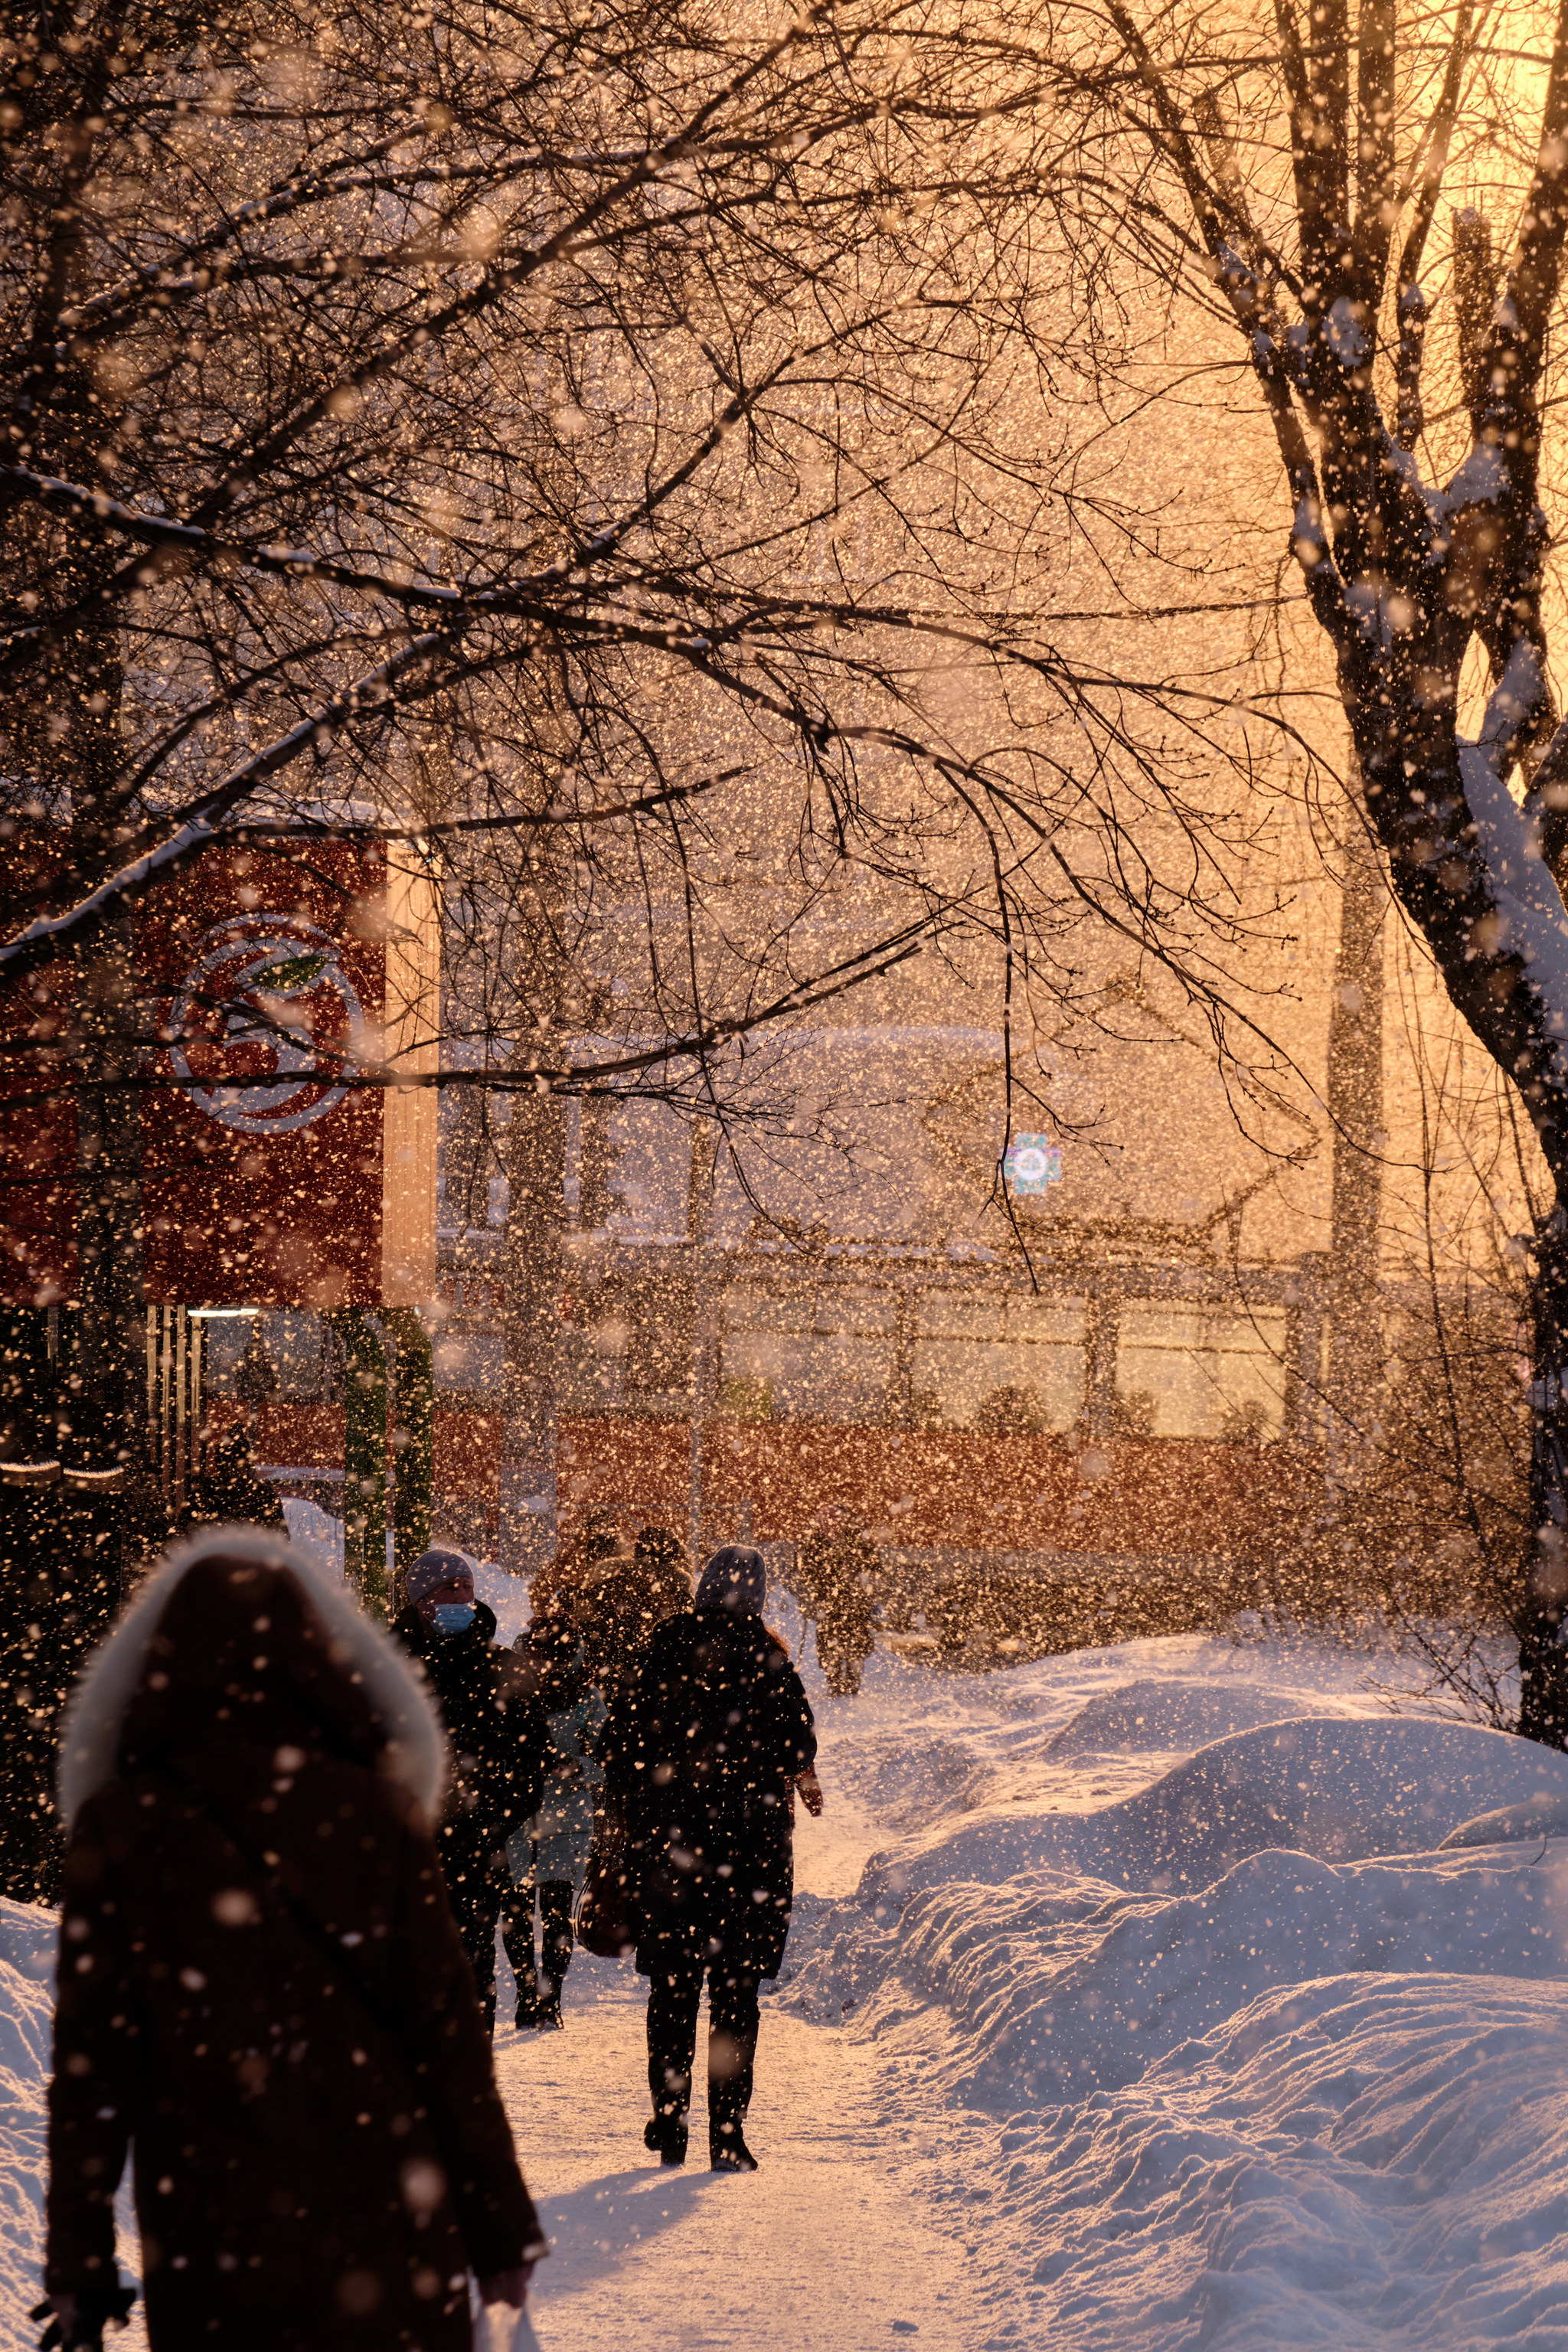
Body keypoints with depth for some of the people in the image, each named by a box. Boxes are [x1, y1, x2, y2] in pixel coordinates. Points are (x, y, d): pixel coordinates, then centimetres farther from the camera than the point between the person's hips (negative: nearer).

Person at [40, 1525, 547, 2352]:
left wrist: (77, 2262, 3)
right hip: (378, 2217, 0)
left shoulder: (119, 1826, -4)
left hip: (211, 2229, 0)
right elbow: (446, 2030, -3)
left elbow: (92, 2061, -3)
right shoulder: (370, 1809, -3)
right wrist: (500, 2233, 4)